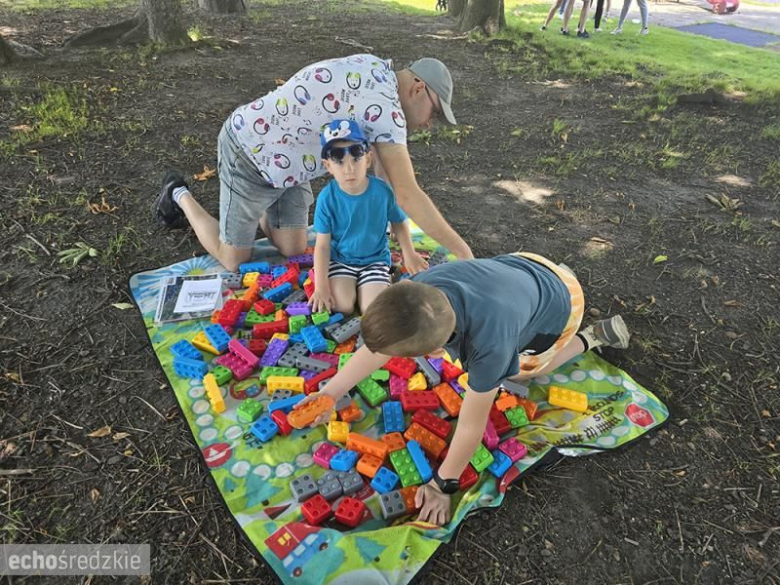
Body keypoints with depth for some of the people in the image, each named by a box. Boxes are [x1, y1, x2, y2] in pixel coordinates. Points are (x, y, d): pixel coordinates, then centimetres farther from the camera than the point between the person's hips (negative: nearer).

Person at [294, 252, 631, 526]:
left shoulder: (489, 345, -48)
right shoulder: (420, 291, -32)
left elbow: (471, 427, -34)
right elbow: (378, 343, -16)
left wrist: (441, 485, -20)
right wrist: (332, 391, -13)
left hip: (559, 299, -5)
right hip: (520, 265, 5)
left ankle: (592, 337, 23)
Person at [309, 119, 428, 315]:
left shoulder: (382, 191, -16)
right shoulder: (327, 198, -17)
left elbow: (399, 223, 4)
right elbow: (322, 245, -12)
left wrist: (409, 254, -5)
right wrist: (321, 286, -16)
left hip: (375, 259, 0)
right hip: (340, 259, 0)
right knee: (342, 308, -17)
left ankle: (362, 286, 16)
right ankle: (349, 283, 15)